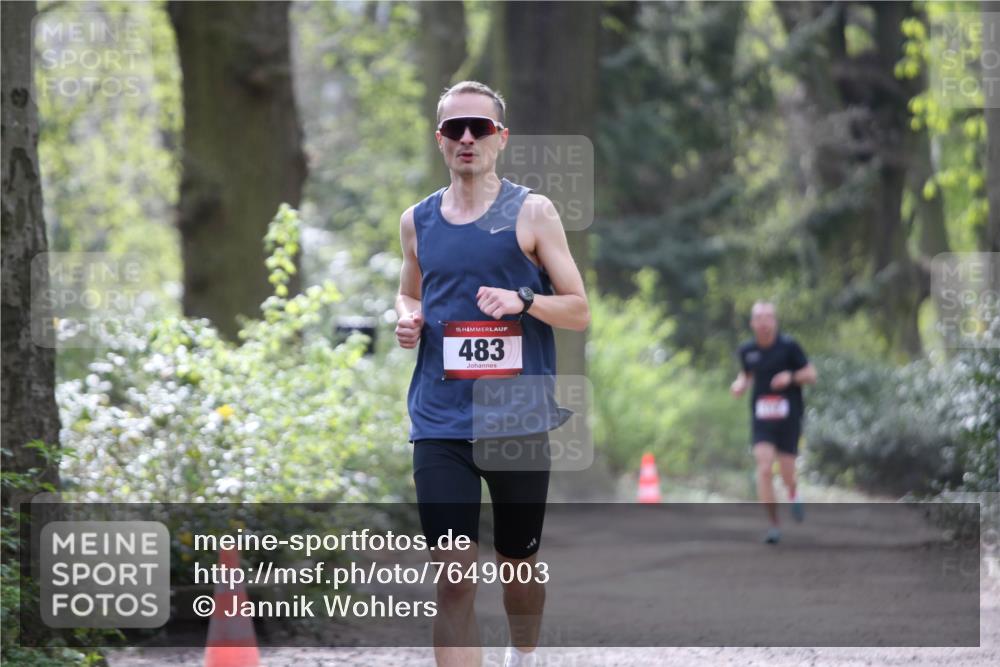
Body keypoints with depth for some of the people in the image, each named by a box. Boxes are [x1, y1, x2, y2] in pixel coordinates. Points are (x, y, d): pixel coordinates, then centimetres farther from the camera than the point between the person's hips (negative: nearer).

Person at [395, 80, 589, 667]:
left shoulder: (531, 212, -1)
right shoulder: (418, 221, 9)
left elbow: (580, 312, 0)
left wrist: (523, 300, -19)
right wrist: (407, 319, 3)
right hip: (441, 422, 1)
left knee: (519, 563, 14)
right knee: (455, 578, -10)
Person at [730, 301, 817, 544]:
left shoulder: (788, 346, -7)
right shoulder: (747, 350, 3)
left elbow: (811, 374, -1)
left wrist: (791, 377, -20)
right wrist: (739, 384, 0)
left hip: (788, 417, -2)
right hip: (761, 419, 2)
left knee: (787, 474, 3)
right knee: (764, 469, -15)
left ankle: (793, 495, 41)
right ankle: (773, 525, -8)